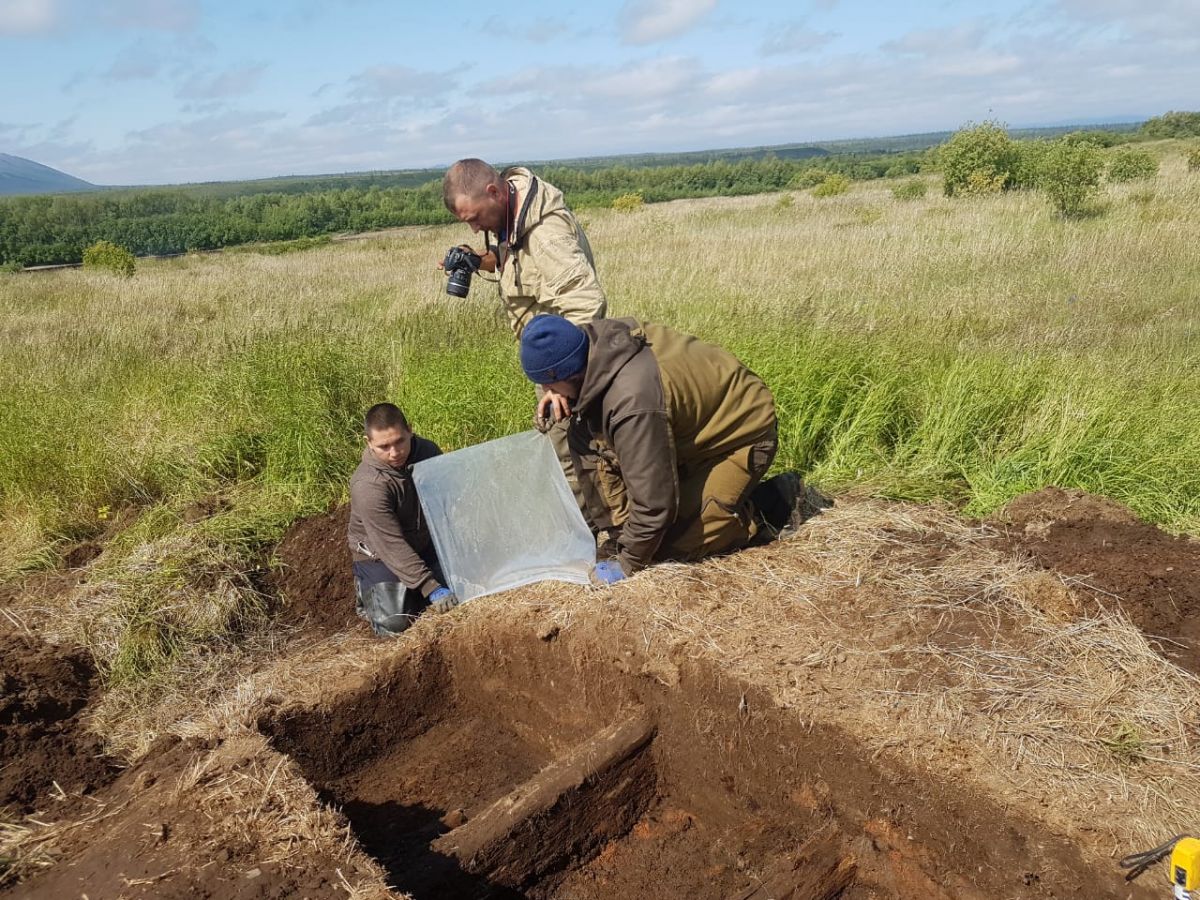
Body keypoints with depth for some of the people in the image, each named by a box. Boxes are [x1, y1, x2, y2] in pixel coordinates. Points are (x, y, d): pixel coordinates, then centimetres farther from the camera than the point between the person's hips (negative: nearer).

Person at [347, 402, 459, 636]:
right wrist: (431, 589, -35)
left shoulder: (427, 451, -13)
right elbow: (391, 547, -32)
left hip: (424, 544, 5)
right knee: (393, 625, -18)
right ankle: (366, 589, 14)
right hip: (378, 554, -5)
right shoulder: (367, 485, -32)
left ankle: (410, 590, 21)